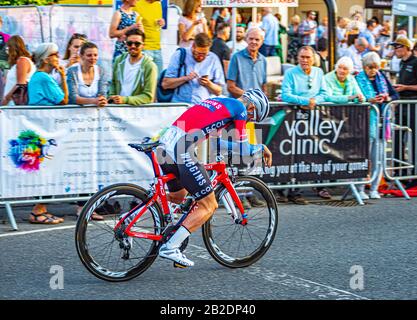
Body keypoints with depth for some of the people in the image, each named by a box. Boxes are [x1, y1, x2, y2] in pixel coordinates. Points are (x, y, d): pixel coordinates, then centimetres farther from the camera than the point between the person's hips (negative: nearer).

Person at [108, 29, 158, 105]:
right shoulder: (119, 60, 8)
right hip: (117, 106, 3)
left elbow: (148, 97, -11)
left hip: (138, 107, -3)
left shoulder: (150, 67, -8)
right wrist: (111, 97, 3)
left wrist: (125, 100, -21)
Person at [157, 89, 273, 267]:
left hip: (165, 143, 9)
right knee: (209, 206, 1)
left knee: (178, 196, 31)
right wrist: (262, 148, 21)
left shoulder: (216, 102, 28)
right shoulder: (240, 108, 4)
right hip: (181, 150, -9)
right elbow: (243, 150, 3)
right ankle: (170, 248, -6)